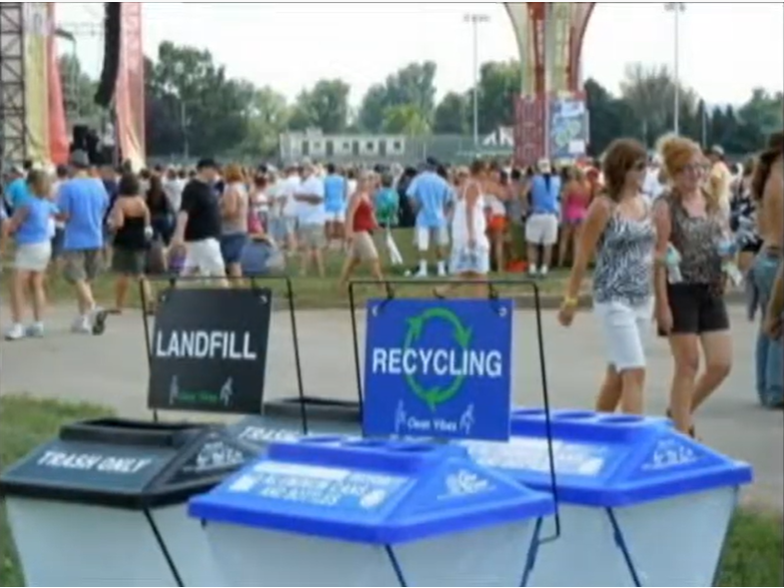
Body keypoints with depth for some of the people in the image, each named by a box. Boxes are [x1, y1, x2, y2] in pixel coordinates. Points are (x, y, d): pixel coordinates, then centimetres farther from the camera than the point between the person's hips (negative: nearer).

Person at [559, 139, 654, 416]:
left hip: (643, 298, 7)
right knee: (634, 372, -12)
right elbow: (582, 257, -7)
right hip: (614, 299, -7)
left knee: (618, 372, 14)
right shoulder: (603, 206, -10)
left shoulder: (645, 203, 8)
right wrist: (571, 300, -5)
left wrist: (657, 293, 13)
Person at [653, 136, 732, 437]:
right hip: (681, 291, -6)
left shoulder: (712, 202, 10)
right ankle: (682, 433, 10)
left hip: (711, 291, 6)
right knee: (688, 365, -1)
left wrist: (729, 248, 0)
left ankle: (681, 412, 26)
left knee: (721, 364, 4)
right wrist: (662, 304, -17)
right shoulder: (666, 205, -9)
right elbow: (659, 257, -13)